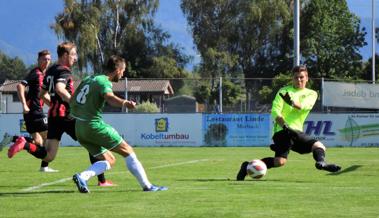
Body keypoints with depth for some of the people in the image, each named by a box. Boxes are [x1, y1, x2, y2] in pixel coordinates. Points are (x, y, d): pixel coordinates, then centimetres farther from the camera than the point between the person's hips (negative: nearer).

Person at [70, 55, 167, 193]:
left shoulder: (88, 79, 15)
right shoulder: (104, 82, -11)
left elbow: (73, 101, 22)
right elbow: (109, 97, -34)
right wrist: (125, 103, -52)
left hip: (79, 129, 8)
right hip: (95, 126, -8)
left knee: (109, 160, 13)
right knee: (128, 151, 1)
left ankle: (82, 177, -9)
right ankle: (147, 185, 1)